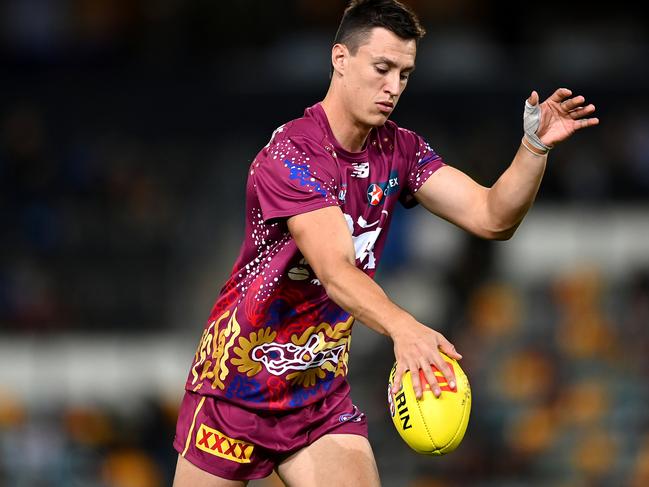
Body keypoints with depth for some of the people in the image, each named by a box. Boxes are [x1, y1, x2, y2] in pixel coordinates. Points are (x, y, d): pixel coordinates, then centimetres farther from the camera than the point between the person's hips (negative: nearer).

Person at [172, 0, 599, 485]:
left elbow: (491, 217, -5)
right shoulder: (290, 154, -20)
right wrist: (403, 328, -49)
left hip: (323, 396, 5)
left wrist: (535, 148, -23)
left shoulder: (400, 150, 2)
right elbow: (334, 270, -32)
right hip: (236, 386, -5)